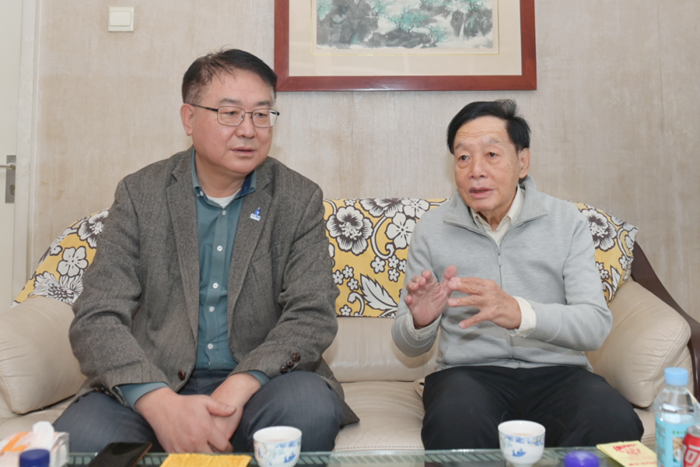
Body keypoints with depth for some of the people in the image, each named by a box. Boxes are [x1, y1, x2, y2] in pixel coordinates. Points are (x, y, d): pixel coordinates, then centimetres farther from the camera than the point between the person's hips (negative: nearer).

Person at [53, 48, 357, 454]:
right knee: (80, 435, -28)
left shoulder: (300, 199, 1)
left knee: (311, 405, -30)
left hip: (258, 385, 1)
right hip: (153, 387, 0)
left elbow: (313, 314, -6)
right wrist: (160, 402, -24)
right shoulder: (140, 194, 2)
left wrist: (239, 387, -23)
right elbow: (97, 318, -6)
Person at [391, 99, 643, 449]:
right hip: (468, 372, -1)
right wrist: (421, 321, -19)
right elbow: (409, 346, 7)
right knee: (455, 423, -35)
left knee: (616, 423, -29)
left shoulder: (566, 221, 3)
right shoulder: (432, 229, 3)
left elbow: (596, 325, -8)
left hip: (555, 371, 2)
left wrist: (519, 313, -28)